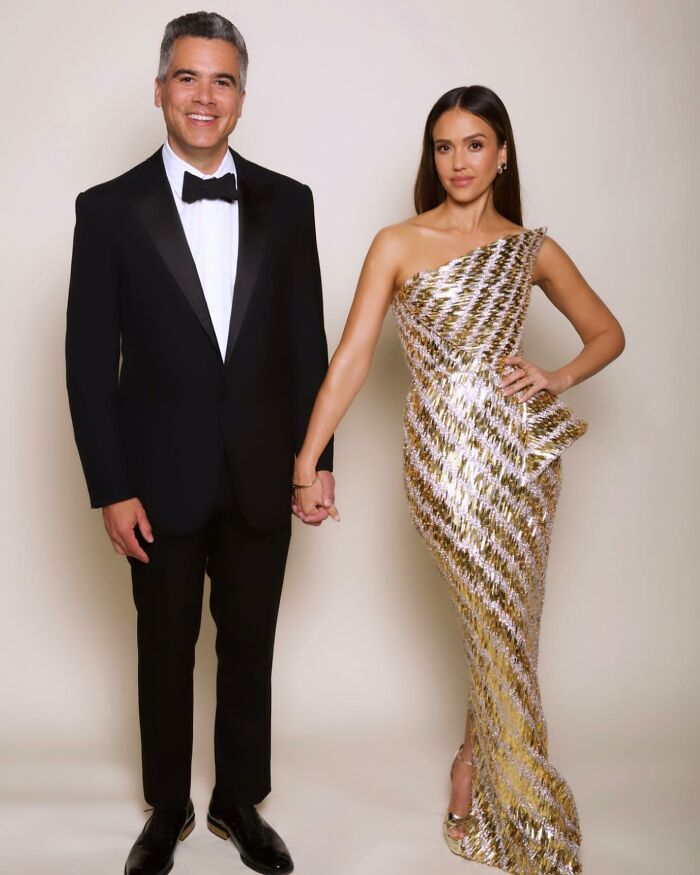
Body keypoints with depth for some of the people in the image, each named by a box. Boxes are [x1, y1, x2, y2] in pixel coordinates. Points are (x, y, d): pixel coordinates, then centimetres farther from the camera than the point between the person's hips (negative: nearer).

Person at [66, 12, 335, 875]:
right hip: (162, 480, -1)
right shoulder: (109, 209, -5)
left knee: (249, 648, 14)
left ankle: (238, 802, 34)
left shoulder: (287, 203, 1)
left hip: (261, 477, 2)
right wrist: (111, 490, -8)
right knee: (165, 652, 14)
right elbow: (89, 361, -5)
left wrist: (318, 458, 2)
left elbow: (308, 342, 4)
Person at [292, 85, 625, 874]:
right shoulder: (397, 244, 2)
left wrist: (558, 378, -2)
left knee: (502, 623, 7)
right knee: (500, 627, 0)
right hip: (443, 452, -3)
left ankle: (473, 768, 31)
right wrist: (307, 460, -9)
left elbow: (608, 333, 18)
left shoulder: (534, 248, 9)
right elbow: (351, 356, -4)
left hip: (521, 446, 3)